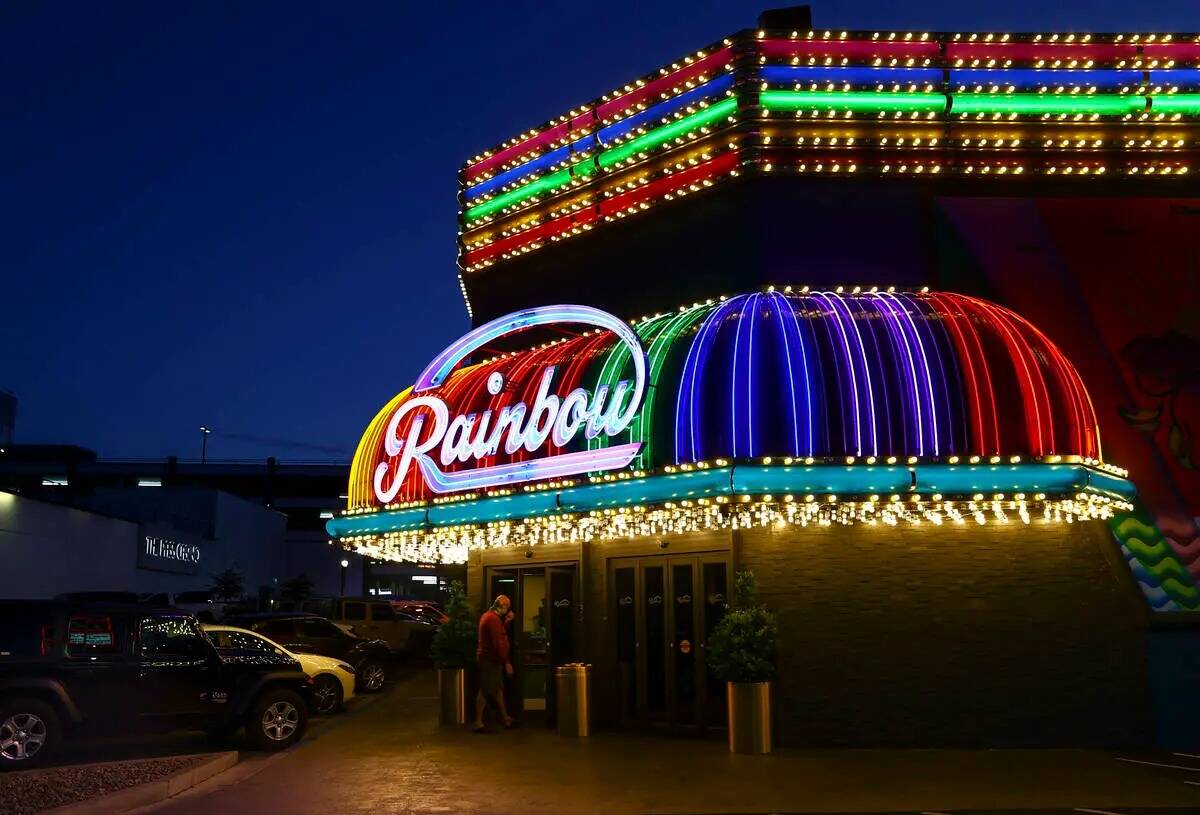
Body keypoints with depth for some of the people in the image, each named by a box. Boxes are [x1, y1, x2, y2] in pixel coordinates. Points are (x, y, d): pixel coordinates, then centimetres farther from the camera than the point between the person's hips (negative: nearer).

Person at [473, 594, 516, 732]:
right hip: (490, 660, -11)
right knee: (485, 691, -6)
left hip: (488, 658, 11)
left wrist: (506, 622, 8)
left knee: (498, 689, 16)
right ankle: (478, 723, -2)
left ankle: (506, 719, 25)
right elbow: (498, 643, -23)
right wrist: (506, 662, -20)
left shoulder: (488, 615, 14)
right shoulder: (493, 619, -19)